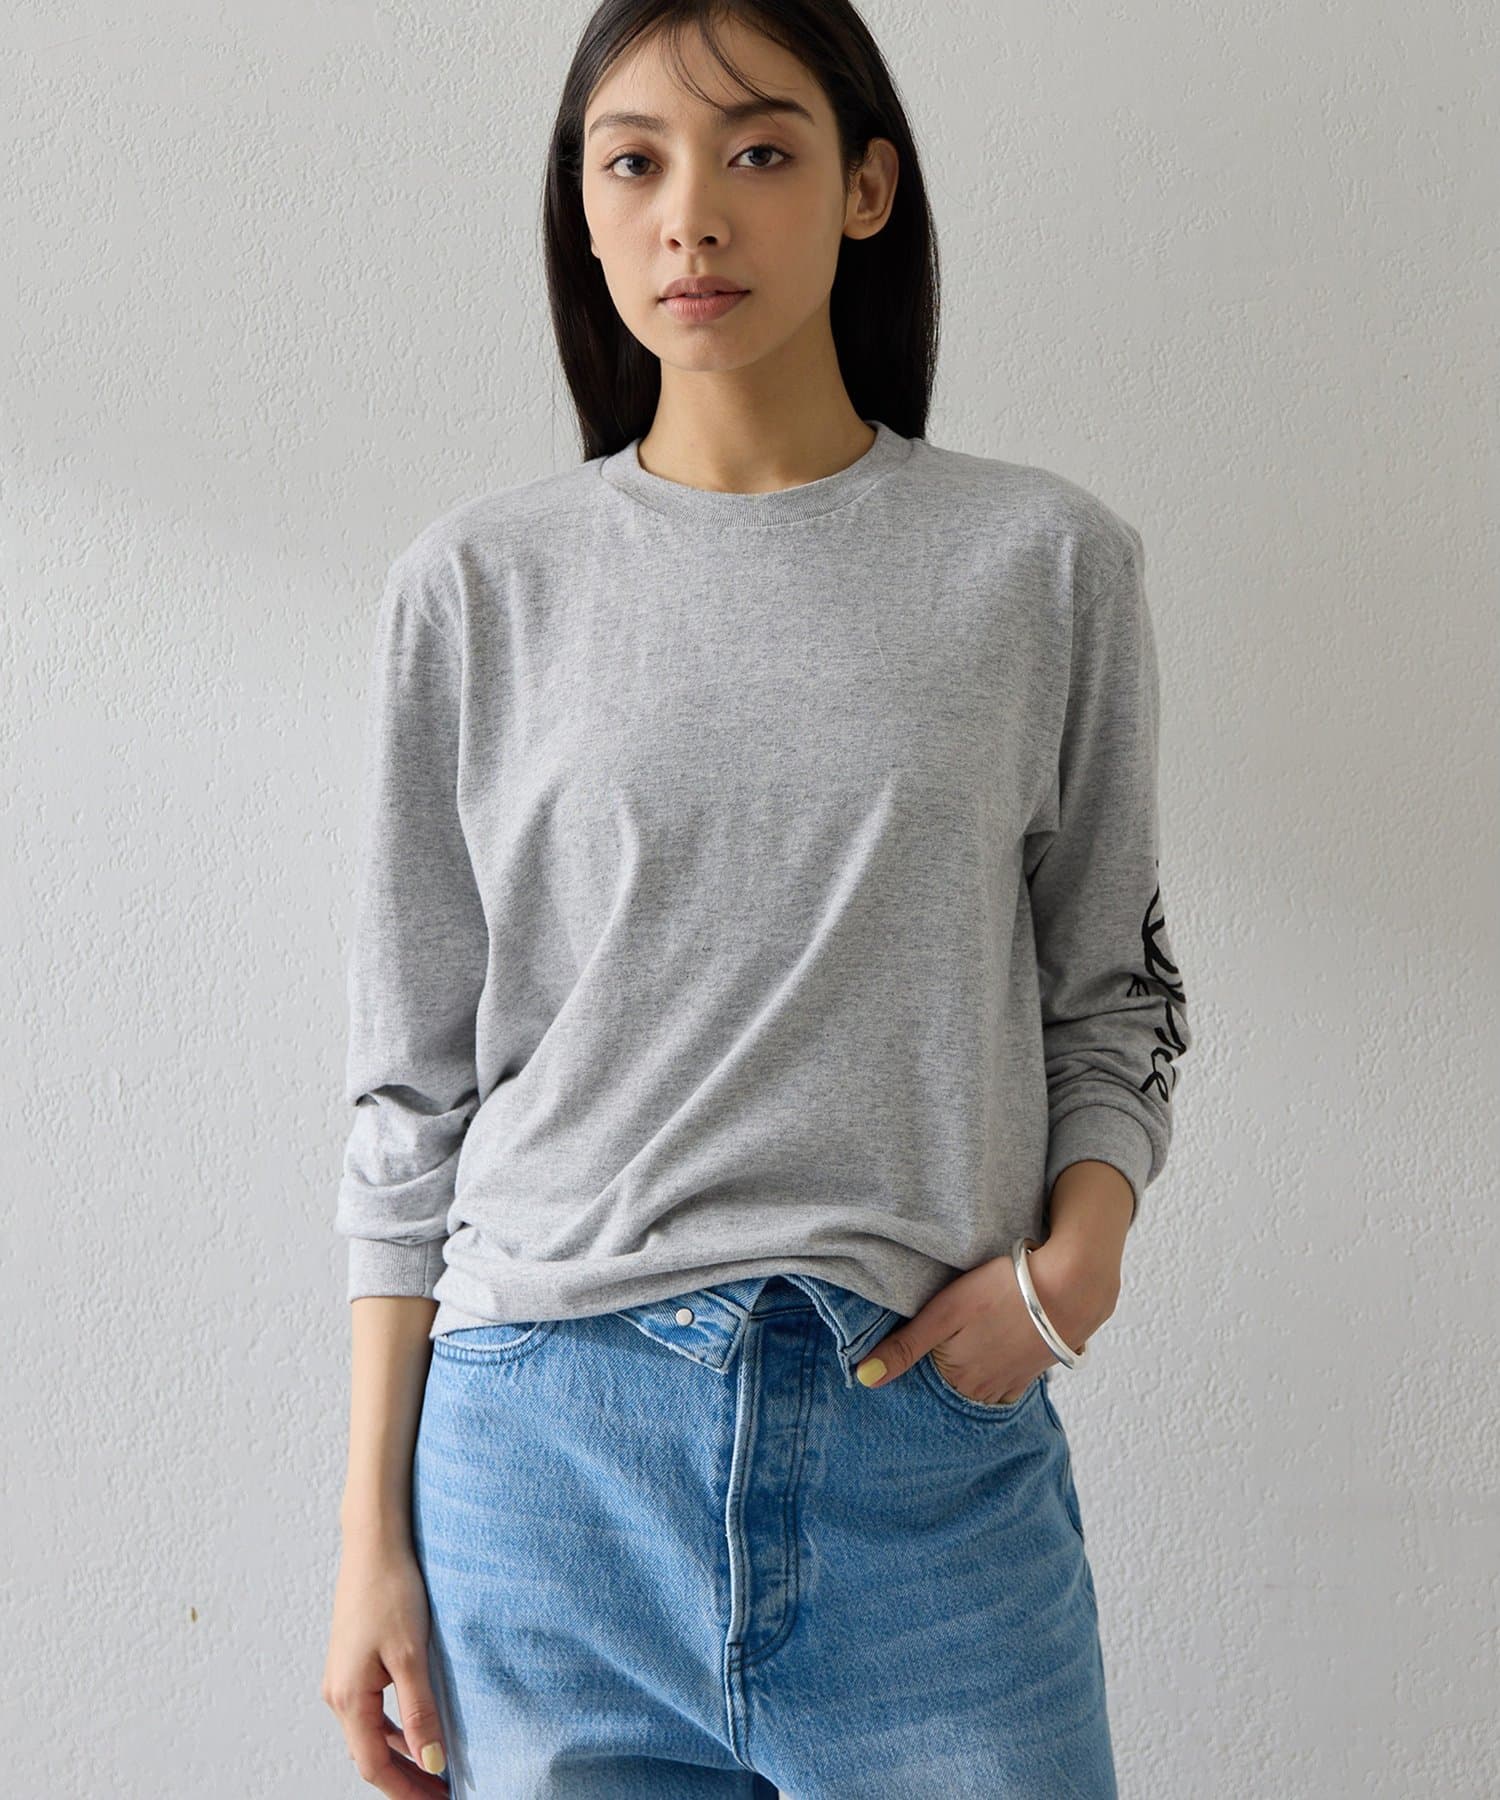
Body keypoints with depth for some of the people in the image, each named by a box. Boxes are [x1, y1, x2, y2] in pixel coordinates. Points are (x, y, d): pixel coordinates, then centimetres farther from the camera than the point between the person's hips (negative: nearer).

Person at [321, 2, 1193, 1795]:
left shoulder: (1046, 562, 1)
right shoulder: (477, 586, 2)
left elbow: (1114, 993, 10)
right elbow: (414, 1082, 4)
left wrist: (1077, 1254, -10)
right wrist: (373, 1532, 3)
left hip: (935, 1452, 0)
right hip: (546, 1438, 0)